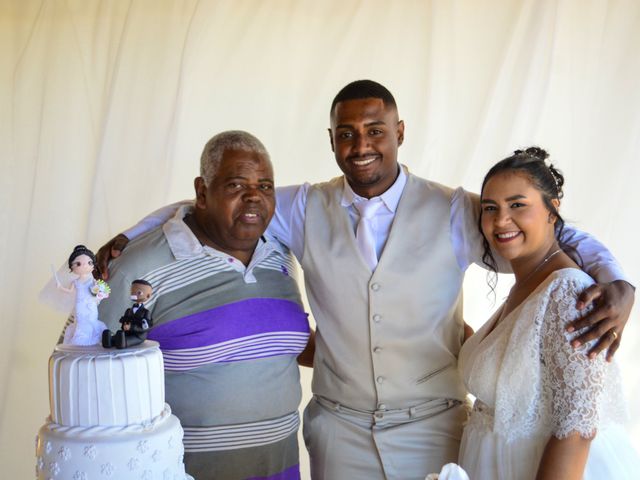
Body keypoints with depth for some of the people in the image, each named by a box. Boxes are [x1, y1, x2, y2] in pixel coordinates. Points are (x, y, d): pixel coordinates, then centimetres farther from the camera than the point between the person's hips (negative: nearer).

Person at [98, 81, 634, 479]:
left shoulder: (455, 213, -6)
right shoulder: (306, 210, 1)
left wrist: (615, 285, -22)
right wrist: (130, 238, 5)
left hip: (433, 425, -1)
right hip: (339, 428, 2)